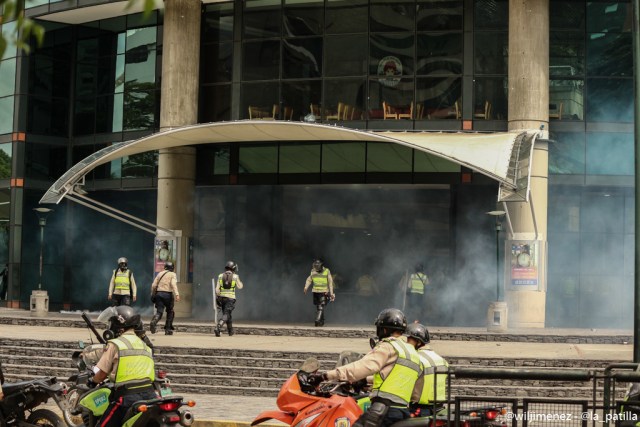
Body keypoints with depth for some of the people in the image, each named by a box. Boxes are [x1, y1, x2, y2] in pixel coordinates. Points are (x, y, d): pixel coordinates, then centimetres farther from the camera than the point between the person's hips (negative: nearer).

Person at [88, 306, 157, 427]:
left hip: (127, 397, -6)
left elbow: (102, 373, 0)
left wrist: (92, 381, 22)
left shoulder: (115, 344, -1)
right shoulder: (145, 345, 19)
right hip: (149, 395, 6)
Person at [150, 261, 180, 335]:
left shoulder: (160, 274, 16)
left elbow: (154, 285, 11)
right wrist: (177, 294, -24)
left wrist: (153, 295, 21)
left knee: (159, 312, -1)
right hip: (168, 294, -3)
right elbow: (173, 284, -15)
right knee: (170, 312, 15)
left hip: (159, 294, 3)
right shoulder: (173, 275, 4)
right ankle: (168, 329, 14)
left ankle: (153, 322, -33)